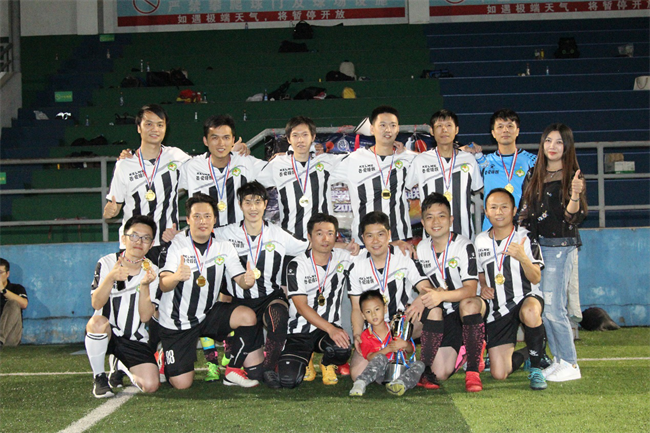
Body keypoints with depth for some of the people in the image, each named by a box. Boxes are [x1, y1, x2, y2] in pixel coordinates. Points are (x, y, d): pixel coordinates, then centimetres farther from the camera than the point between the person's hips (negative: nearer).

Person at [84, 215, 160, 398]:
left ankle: (119, 366, 19)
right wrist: (111, 278, -33)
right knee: (98, 321, -38)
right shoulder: (106, 263, -3)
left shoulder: (152, 272, 0)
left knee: (150, 385, -18)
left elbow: (145, 316, -10)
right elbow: (96, 304, -16)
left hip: (135, 340, 2)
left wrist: (145, 286, -25)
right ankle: (99, 378, -13)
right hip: (105, 334, -2)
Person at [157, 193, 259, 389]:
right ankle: (165, 361, 27)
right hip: (177, 322, -3)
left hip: (208, 314, 3)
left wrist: (248, 280, -33)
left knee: (248, 316, -24)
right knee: (182, 384, -8)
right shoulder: (175, 244, -14)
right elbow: (163, 285, -24)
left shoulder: (223, 246, -2)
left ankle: (233, 372, -7)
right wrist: (176, 277, -48)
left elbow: (241, 278, -8)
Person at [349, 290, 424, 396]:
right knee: (381, 358, -34)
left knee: (419, 365, -24)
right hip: (381, 372, -2)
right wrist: (388, 349, -25)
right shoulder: (366, 335, 8)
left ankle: (399, 383, -51)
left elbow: (411, 351, 10)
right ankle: (360, 384, -45)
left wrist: (405, 344, -15)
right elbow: (370, 357, -9)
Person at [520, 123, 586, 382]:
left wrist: (575, 195, -28)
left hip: (561, 247, -6)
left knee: (553, 307, -10)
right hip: (536, 245, 6)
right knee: (541, 307, 6)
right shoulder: (534, 175, 12)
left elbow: (573, 217, -11)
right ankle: (559, 359, 16)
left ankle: (571, 365, 0)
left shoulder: (572, 176, -4)